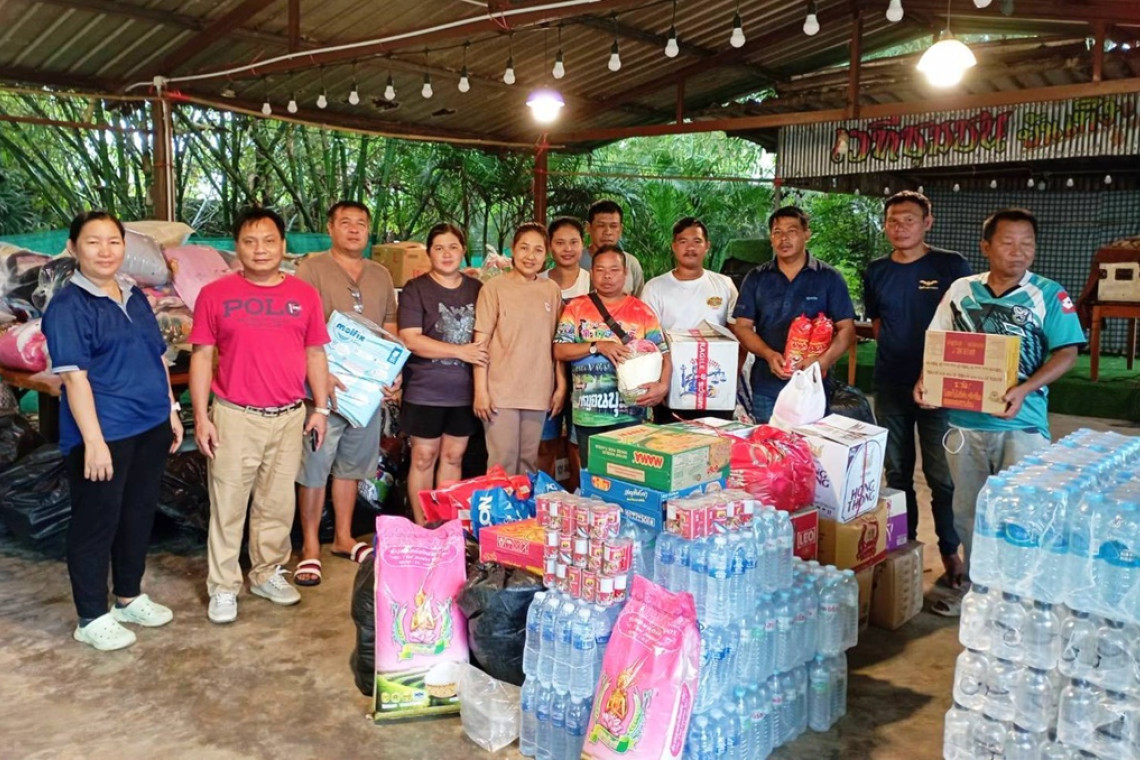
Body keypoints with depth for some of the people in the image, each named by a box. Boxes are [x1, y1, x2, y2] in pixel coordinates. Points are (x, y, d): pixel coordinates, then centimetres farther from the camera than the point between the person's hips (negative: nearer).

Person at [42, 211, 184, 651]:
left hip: (150, 429, 7)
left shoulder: (135, 299, 11)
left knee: (139, 515, 17)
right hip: (104, 435, -7)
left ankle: (129, 598, 34)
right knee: (96, 523, 4)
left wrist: (171, 412, 14)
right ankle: (91, 618, 18)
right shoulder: (68, 307, -11)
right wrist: (93, 440, -21)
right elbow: (74, 377, -17)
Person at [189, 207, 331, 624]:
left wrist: (321, 408, 7)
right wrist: (201, 417, -5)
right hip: (235, 417, -2)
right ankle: (223, 587, 18)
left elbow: (315, 354, 9)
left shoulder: (305, 294, 4)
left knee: (278, 503, 13)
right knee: (228, 506, 5)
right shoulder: (215, 294, -3)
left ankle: (268, 573, 30)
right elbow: (202, 357, -1)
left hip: (289, 417, 3)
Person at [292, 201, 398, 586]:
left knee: (351, 465, 16)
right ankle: (310, 546, 13)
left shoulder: (380, 275, 13)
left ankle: (343, 537, 29)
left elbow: (390, 327, 17)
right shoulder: (312, 269, -6)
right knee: (314, 467, 1)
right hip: (324, 387, -5)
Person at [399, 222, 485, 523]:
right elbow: (410, 339, -14)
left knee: (453, 457, 11)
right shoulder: (416, 289, -5)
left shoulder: (477, 289, 7)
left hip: (465, 391, 4)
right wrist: (460, 351, -17)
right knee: (424, 458, 5)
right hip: (425, 391, -4)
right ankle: (422, 528, 16)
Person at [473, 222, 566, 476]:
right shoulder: (495, 288, -3)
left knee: (529, 462, 13)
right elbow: (481, 342, -5)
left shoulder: (552, 291, 7)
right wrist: (480, 390, -8)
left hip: (538, 392, 4)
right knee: (503, 463, -1)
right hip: (501, 391, -3)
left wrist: (561, 386, 9)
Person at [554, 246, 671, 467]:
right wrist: (598, 346, -15)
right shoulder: (576, 308, 5)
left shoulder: (641, 311, 4)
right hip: (587, 414, 1)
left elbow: (663, 354, 2)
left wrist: (663, 385, -17)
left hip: (629, 413, -1)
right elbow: (559, 350, -3)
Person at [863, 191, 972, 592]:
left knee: (942, 476, 0)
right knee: (897, 473, 12)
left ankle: (951, 554, 14)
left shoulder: (951, 266, -4)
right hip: (890, 386, 4)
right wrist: (895, 352, 2)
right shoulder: (876, 271, 6)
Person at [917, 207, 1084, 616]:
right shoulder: (961, 290, 4)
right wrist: (925, 380, -9)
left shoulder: (1049, 295, -3)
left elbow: (1066, 353, -7)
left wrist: (1023, 390, -21)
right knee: (967, 510, 15)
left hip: (1021, 423, -3)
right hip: (964, 421, 3)